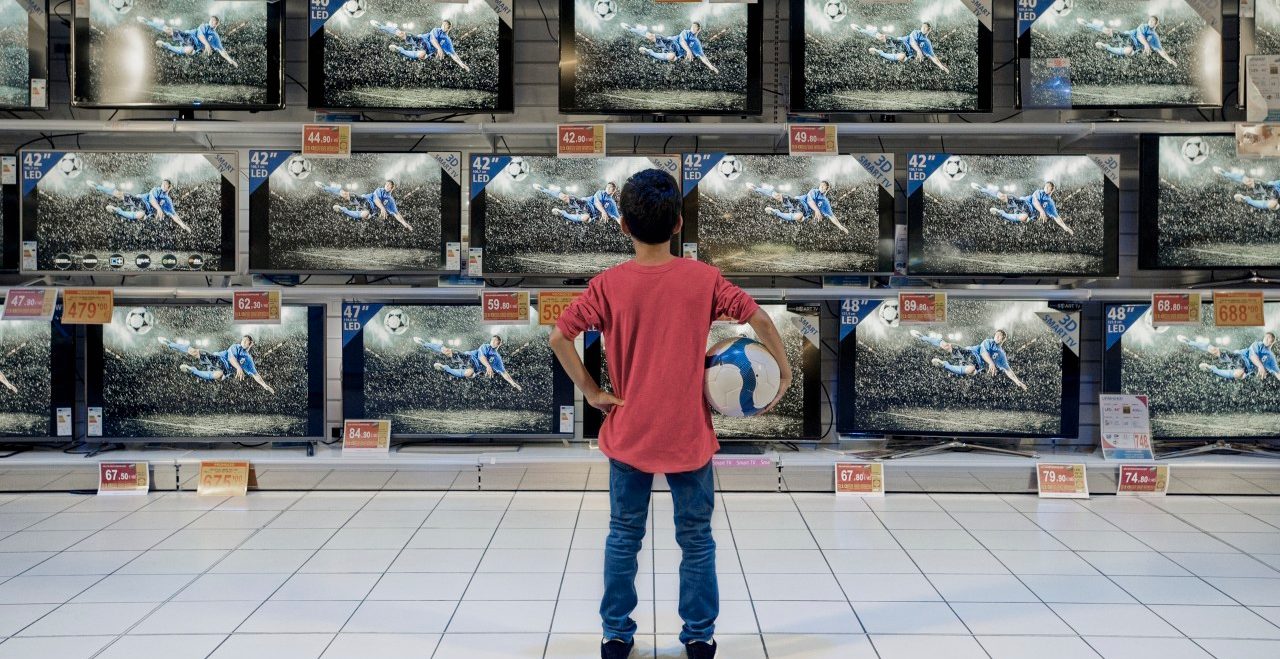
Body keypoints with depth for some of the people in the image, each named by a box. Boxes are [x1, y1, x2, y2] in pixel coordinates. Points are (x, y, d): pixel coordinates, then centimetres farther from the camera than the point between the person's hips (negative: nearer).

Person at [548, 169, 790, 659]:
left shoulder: (608, 285, -9)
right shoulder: (703, 278, -8)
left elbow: (559, 337, -14)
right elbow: (759, 320, -9)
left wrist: (591, 391, -6)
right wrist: (783, 372, 3)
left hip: (629, 435, 0)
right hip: (688, 436, 0)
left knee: (623, 538, 15)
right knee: (696, 540, 14)